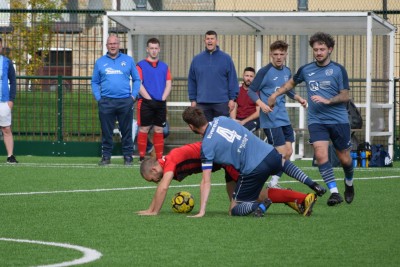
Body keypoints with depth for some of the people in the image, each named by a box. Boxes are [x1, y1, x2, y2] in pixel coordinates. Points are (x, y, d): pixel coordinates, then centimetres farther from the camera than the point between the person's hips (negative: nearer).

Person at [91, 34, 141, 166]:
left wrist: (133, 95, -2)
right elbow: (95, 82, 13)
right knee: (106, 131, 2)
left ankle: (128, 156, 7)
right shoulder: (100, 62, 11)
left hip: (125, 101, -1)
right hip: (106, 102, 1)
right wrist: (98, 98, 0)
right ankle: (106, 156, 7)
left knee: (127, 131, 2)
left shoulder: (128, 60, 9)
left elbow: (136, 79, 10)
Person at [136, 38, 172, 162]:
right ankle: (142, 156, 0)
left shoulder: (164, 66, 13)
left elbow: (168, 85, 9)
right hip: (146, 103, -3)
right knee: (144, 129, -4)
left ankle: (160, 157, 6)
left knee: (159, 130, 4)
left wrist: (163, 98, -5)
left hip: (161, 103, 3)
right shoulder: (141, 65, 2)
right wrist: (149, 99, -12)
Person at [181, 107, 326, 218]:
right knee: (284, 163, 44)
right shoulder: (221, 119, 8)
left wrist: (202, 212, -8)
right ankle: (312, 184, 25)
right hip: (270, 153, 7)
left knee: (234, 210, 9)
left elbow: (206, 182, -9)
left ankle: (261, 205, -21)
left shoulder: (206, 147, -7)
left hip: (253, 170, -6)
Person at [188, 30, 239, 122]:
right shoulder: (197, 59, 8)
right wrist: (193, 100, 5)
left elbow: (232, 80, 0)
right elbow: (191, 81, 10)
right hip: (202, 103, 2)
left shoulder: (226, 58, 2)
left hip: (221, 103, -2)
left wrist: (232, 99, -6)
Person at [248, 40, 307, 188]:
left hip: (284, 119, 7)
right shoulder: (264, 71, -11)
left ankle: (273, 182, 17)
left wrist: (299, 98, 8)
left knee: (288, 152, 6)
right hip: (271, 119, -7)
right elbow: (251, 91, -9)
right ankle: (272, 184, 3)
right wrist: (261, 104, -24)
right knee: (282, 153, -10)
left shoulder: (287, 71, 9)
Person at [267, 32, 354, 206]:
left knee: (344, 159, 6)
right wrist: (275, 94, 25)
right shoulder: (306, 70, 6)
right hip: (316, 121, 1)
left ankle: (349, 183, 38)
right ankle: (334, 192, -17)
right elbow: (292, 83, 26)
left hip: (339, 120, -1)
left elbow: (345, 96, -5)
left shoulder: (338, 70, -3)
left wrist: (327, 100, -18)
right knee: (321, 155, -20)